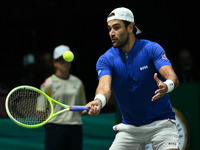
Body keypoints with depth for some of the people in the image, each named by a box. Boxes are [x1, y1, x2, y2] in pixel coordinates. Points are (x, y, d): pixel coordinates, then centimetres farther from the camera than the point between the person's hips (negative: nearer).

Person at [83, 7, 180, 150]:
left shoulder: (151, 49, -11)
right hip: (130, 127, 3)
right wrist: (98, 101, -47)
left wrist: (166, 86, -48)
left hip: (161, 123, -3)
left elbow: (173, 78, -23)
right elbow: (105, 87, -23)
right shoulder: (106, 60, -5)